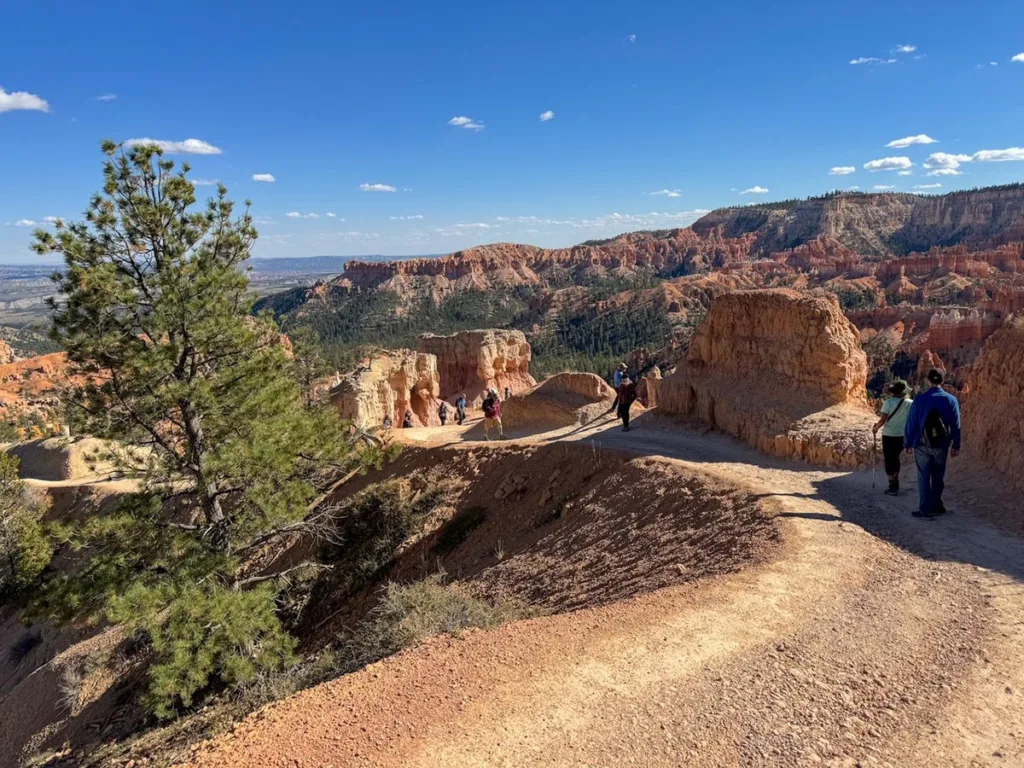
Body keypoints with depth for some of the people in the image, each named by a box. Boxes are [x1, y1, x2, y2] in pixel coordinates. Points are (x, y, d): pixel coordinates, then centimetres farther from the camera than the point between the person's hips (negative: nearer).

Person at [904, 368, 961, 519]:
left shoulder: (920, 399, -8)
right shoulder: (951, 400, -3)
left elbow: (911, 423, -6)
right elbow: (956, 425, 2)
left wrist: (908, 443, 3)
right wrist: (956, 445, 11)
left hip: (922, 445, -2)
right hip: (941, 446, 2)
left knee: (924, 477, 4)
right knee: (938, 477, 16)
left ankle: (926, 509, 5)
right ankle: (936, 506, 26)